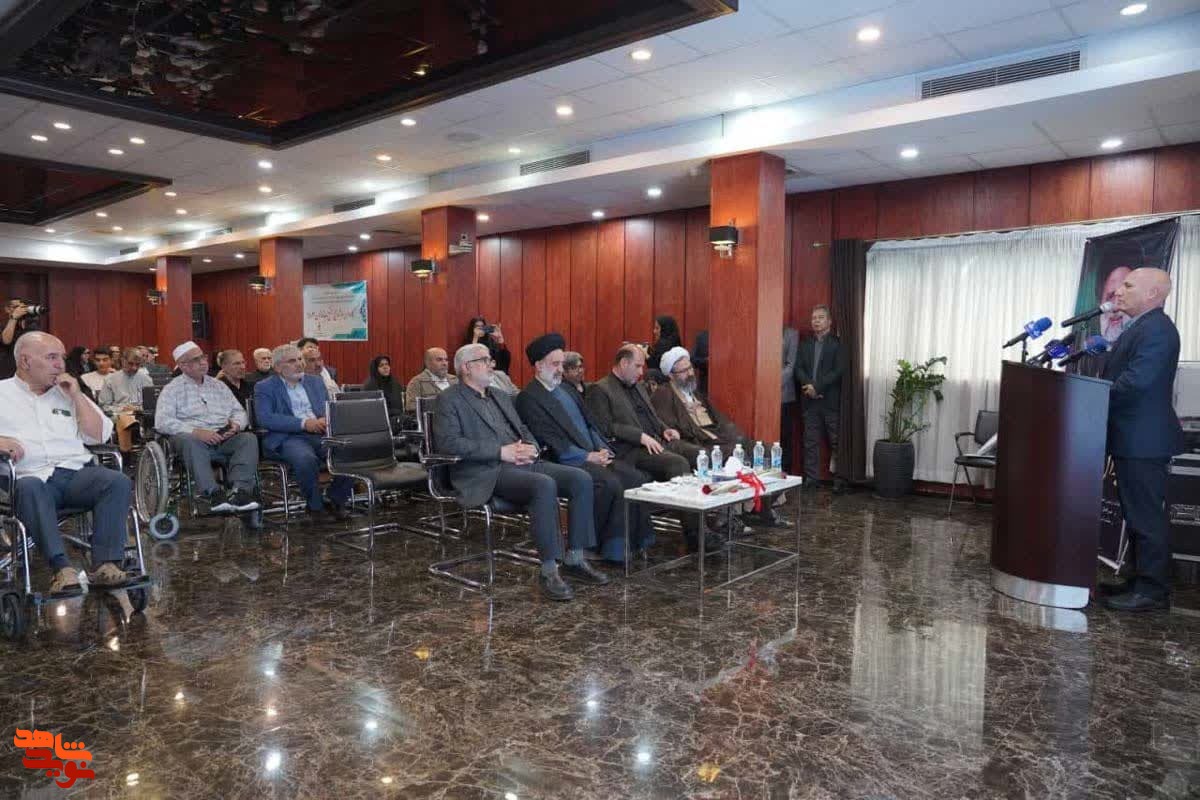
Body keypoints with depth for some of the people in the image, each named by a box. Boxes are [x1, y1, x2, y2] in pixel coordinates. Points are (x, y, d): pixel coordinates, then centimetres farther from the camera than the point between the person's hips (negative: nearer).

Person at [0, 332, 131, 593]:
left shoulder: (67, 393, 24)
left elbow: (99, 435, 16)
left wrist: (76, 395, 9)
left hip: (76, 472, 3)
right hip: (31, 476, -3)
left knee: (118, 481, -26)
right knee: (29, 489, -37)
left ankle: (105, 563, -32)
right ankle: (62, 567, -41)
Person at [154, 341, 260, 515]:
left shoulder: (219, 385, 24)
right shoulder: (172, 389, 10)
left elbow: (239, 411, 22)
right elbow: (162, 422, -4)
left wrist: (236, 425, -4)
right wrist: (196, 432, -18)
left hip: (223, 438, 3)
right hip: (192, 437, -3)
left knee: (249, 438, -26)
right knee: (189, 440, -38)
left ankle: (239, 490, -40)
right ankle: (213, 494, -45)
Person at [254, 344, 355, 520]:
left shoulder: (316, 381, 23)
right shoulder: (264, 388, 9)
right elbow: (264, 418, -7)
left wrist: (327, 420, -7)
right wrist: (304, 423, -17)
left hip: (322, 433, 4)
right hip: (289, 437, -4)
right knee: (306, 459, -37)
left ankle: (336, 500, -4)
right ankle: (316, 506, -14)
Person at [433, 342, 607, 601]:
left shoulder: (501, 397, 26)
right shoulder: (450, 400, 2)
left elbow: (523, 430, 27)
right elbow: (447, 442, -12)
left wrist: (530, 447, 1)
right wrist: (500, 451, -17)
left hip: (522, 462, 8)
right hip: (487, 473, -7)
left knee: (581, 479, -13)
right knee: (544, 485, -34)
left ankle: (574, 559, -7)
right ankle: (549, 570, -25)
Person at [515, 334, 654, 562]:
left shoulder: (567, 390, 22)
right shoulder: (528, 398, -5)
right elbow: (551, 442, -13)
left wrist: (602, 450, 2)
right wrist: (588, 457, -15)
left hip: (595, 456, 8)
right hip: (567, 463, -8)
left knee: (638, 478, -12)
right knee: (611, 483, -29)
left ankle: (635, 540, -5)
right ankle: (612, 548, -13)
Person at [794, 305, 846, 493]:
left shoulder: (837, 344, 0)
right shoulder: (804, 345, 15)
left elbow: (839, 371, -9)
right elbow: (799, 368, 7)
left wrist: (817, 386, -15)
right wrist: (808, 386, -11)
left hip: (831, 400, -4)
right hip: (810, 400, 4)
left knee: (836, 442, 0)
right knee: (810, 442, 7)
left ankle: (840, 479, 5)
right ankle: (811, 478, 13)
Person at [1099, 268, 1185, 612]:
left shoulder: (1157, 329, -16)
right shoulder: (1140, 328, 17)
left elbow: (1136, 381, -25)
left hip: (1144, 441, -11)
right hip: (1133, 440, 11)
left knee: (1146, 515, -4)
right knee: (1137, 514, 17)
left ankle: (1153, 590, 4)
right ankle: (1142, 580, 27)